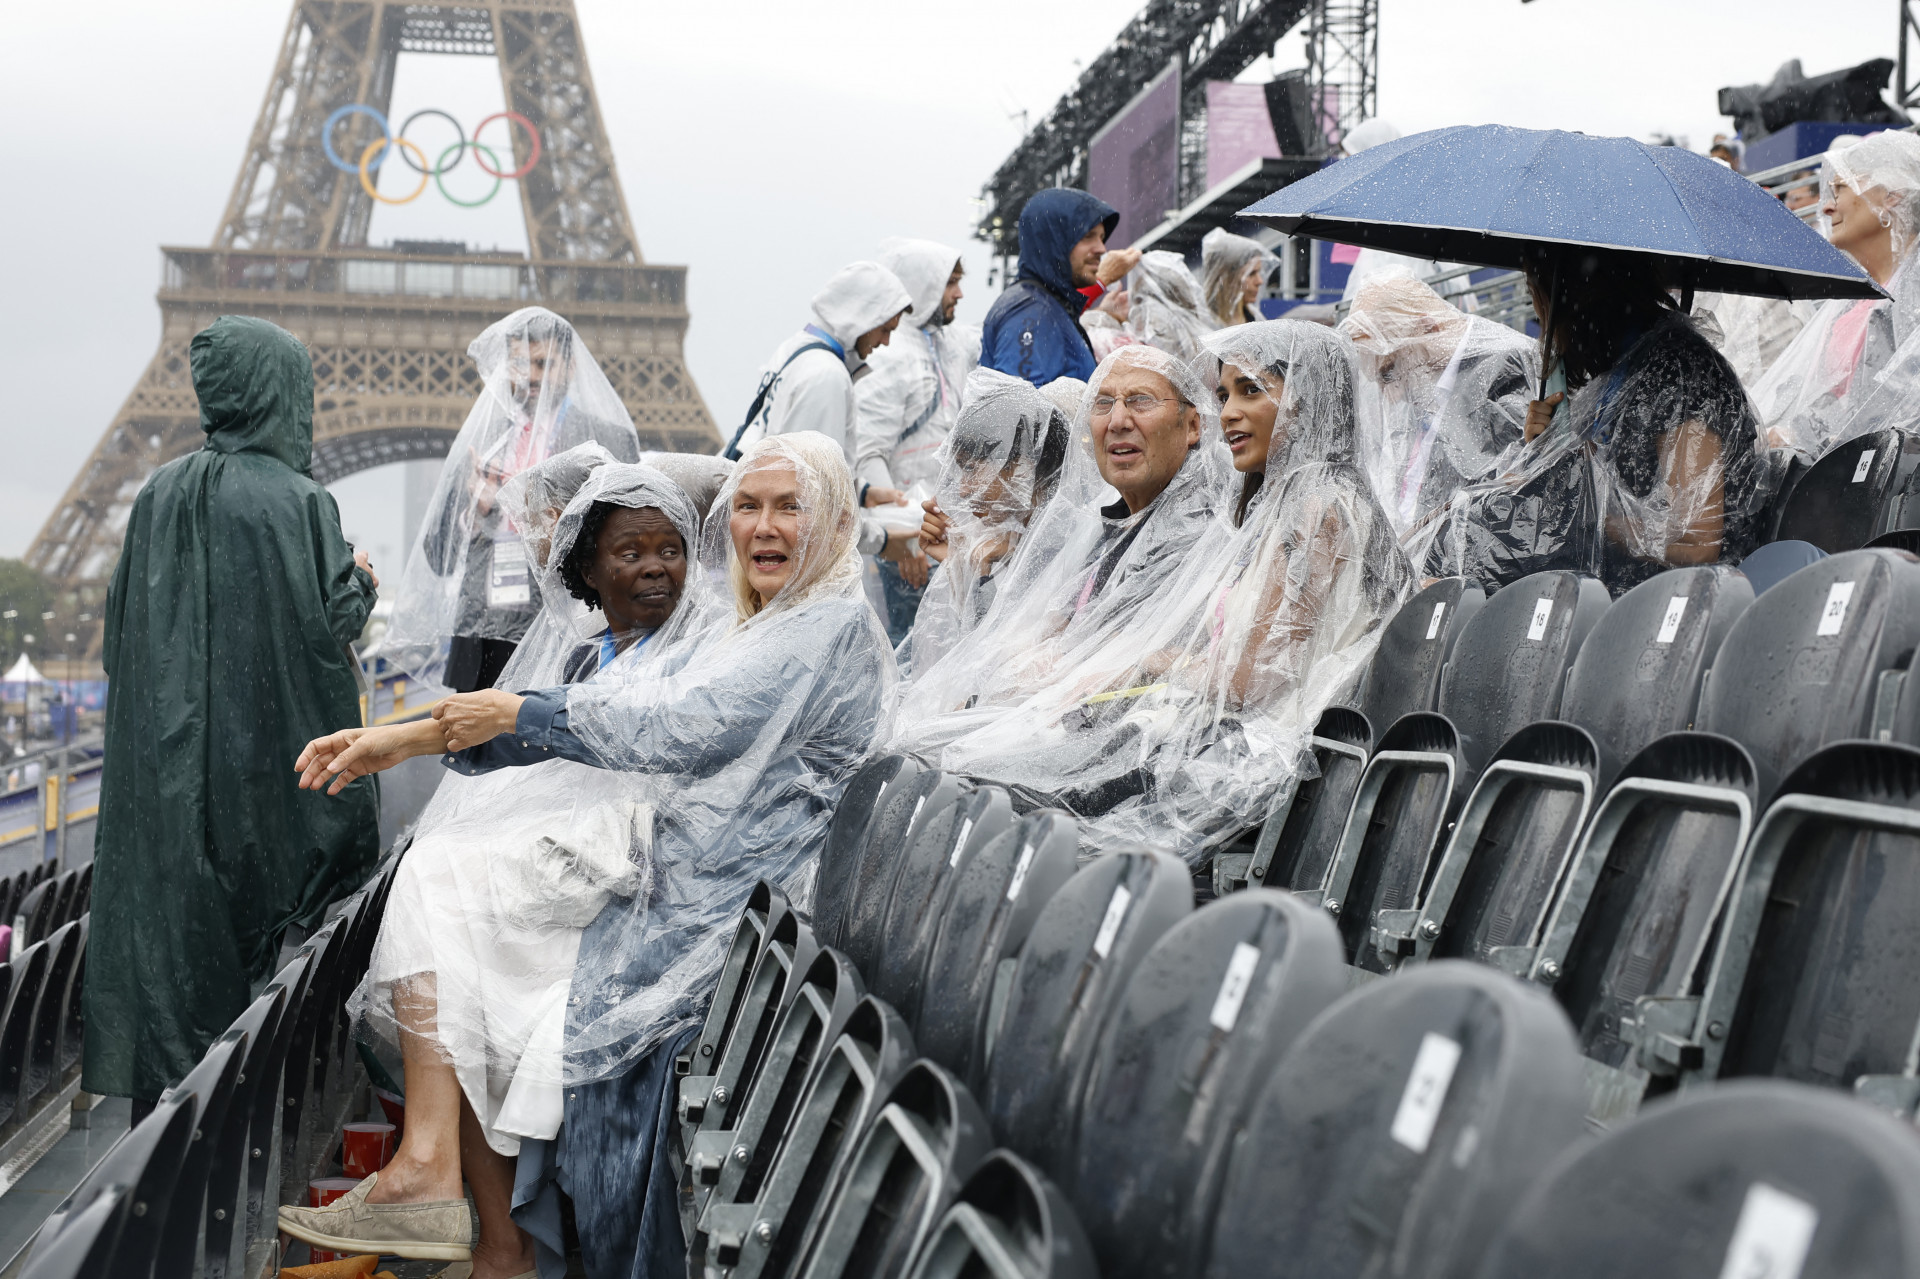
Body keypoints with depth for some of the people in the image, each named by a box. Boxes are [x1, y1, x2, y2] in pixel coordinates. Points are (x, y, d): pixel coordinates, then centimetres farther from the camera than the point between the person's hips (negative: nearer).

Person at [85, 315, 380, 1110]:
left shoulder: (160, 493, 4)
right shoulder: (296, 501, -12)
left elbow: (119, 619, 10)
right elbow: (325, 628, -14)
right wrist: (359, 584, 4)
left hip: (163, 745, 5)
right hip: (258, 748, -5)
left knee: (166, 902, 9)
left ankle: (159, 1089, 15)